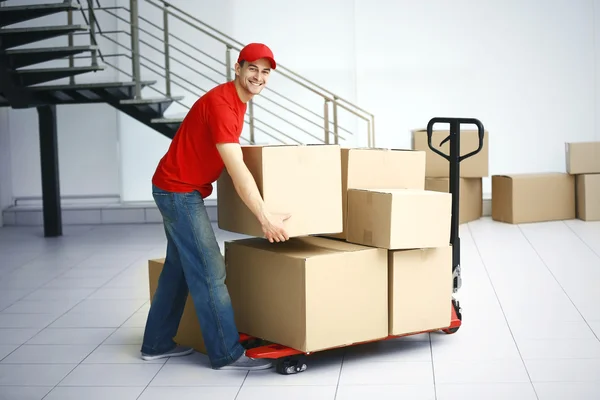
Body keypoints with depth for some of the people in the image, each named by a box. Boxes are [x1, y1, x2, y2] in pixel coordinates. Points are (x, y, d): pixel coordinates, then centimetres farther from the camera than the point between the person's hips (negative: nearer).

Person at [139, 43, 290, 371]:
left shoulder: (237, 100, 9)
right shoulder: (221, 104, -23)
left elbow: (232, 158, 23)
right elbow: (237, 171, -29)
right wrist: (264, 217, -29)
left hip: (179, 191, 10)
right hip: (179, 191, -10)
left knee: (179, 268, 15)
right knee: (209, 271, -8)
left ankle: (156, 344, 24)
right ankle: (227, 354, -4)